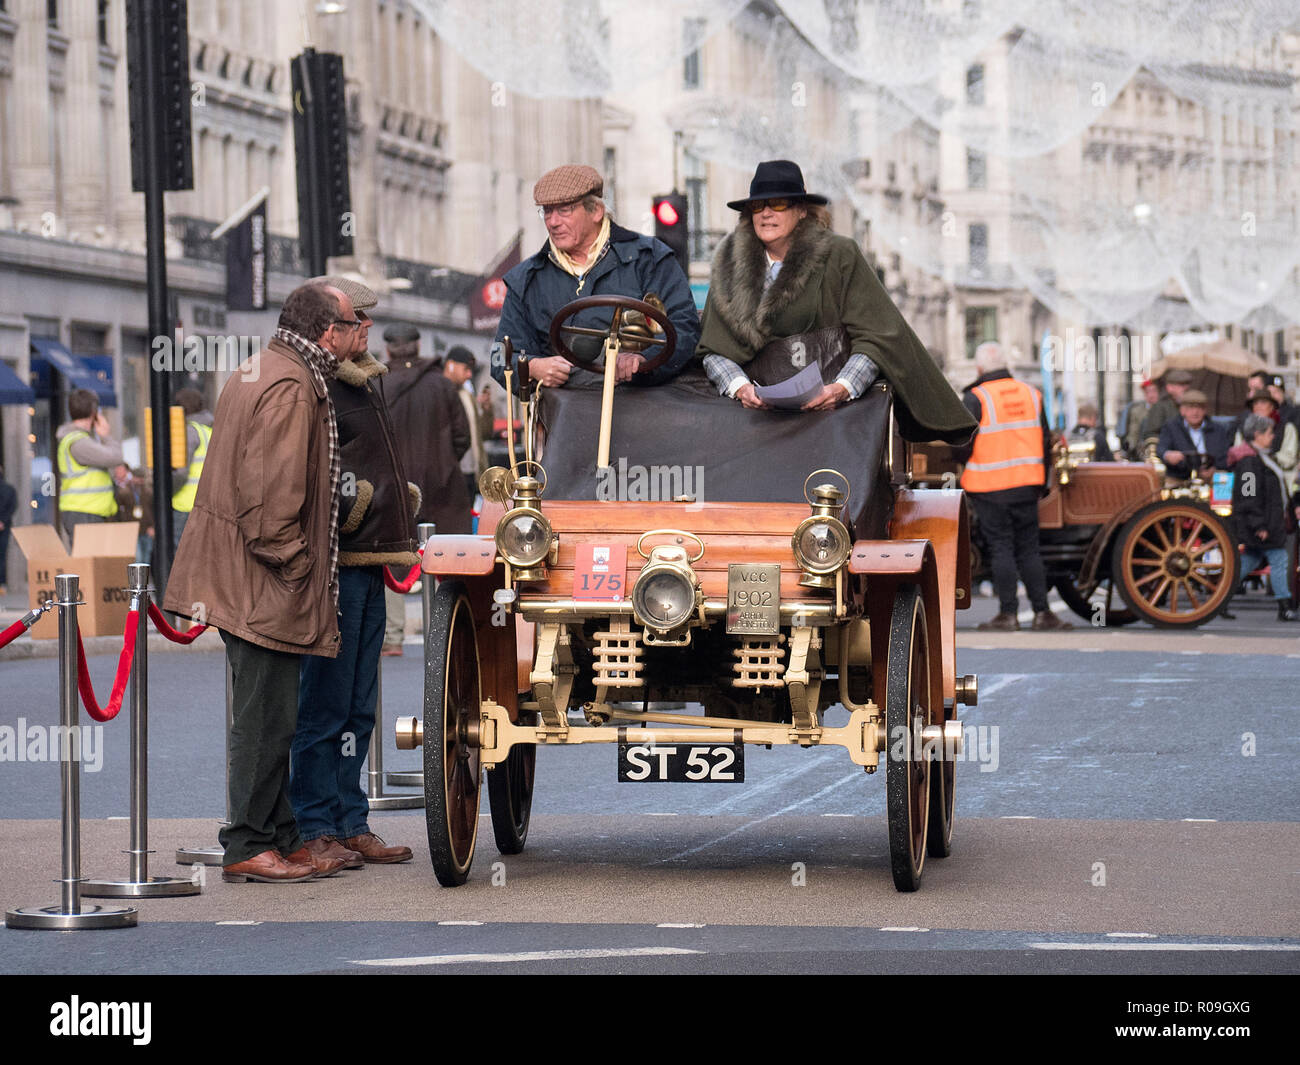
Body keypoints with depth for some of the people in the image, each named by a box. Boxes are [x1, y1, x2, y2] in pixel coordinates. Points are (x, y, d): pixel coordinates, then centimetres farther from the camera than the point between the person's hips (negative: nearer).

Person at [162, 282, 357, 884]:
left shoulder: (261, 371, 17)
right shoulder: (290, 391, -18)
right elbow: (272, 496, -23)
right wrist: (293, 567, -16)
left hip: (239, 579, 11)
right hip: (263, 585, -11)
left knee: (268, 716, 14)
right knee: (267, 716, -5)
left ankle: (281, 837, 20)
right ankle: (248, 847, -1)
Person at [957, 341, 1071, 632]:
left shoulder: (975, 398, -8)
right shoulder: (1031, 395, 8)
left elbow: (962, 446, -11)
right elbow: (1045, 442, 12)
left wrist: (962, 461, 12)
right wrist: (1042, 482, 20)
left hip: (990, 487, -4)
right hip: (1026, 484, 4)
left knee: (1001, 548, 0)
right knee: (1029, 548, 9)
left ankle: (1008, 613, 0)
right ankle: (1041, 612, 6)